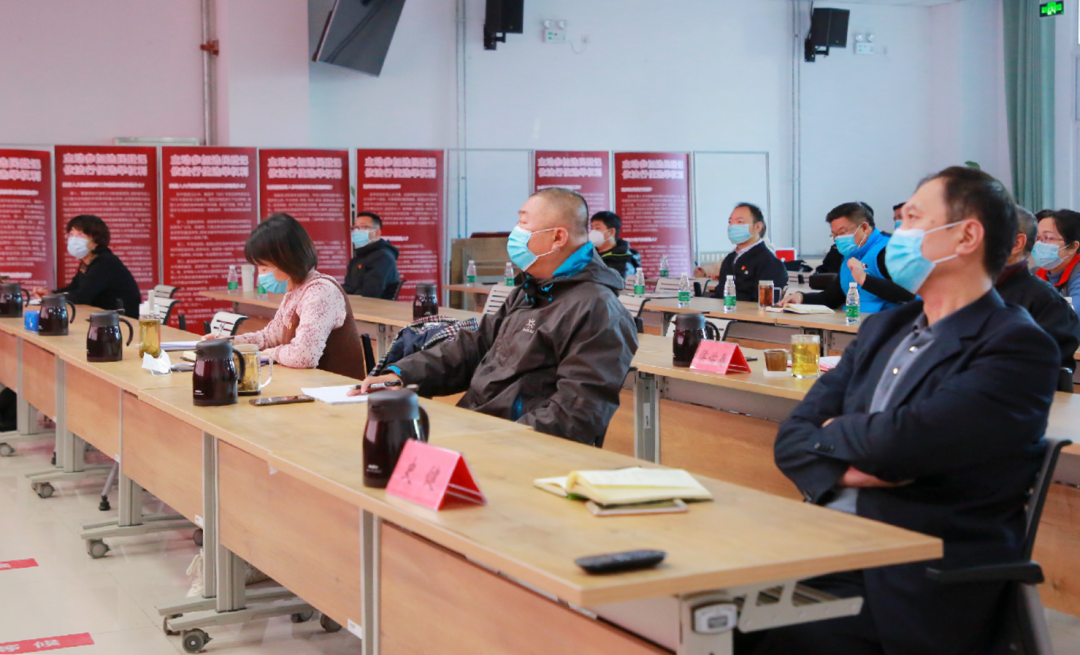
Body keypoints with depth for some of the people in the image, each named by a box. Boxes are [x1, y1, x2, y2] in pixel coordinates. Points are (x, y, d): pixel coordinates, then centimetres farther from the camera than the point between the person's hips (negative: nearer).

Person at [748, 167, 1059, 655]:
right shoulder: (883, 329, 16)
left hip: (921, 590, -6)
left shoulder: (1019, 348, -7)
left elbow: (900, 442, -19)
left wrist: (833, 431, 1)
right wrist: (847, 466, -9)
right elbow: (793, 438, 11)